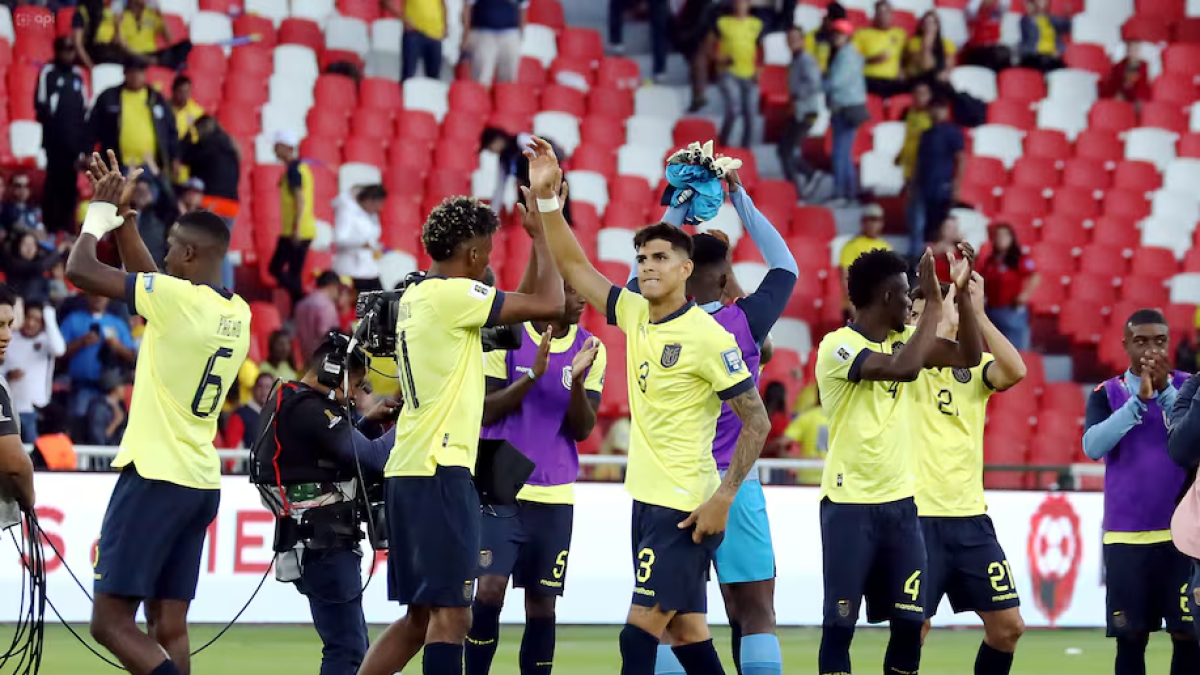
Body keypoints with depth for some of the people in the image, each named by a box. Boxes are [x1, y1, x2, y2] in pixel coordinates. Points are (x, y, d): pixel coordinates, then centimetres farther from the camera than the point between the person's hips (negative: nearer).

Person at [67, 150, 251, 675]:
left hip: (156, 478, -8)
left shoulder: (178, 298, -15)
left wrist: (101, 213, 2)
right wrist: (122, 216, 27)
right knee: (169, 626, 9)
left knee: (111, 621, -7)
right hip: (202, 482, 8)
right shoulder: (238, 313, 10)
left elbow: (80, 269, -14)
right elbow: (150, 281, 27)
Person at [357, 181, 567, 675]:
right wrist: (545, 232, -3)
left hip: (409, 471, 10)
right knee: (450, 614, -9)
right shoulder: (452, 294, -11)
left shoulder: (415, 297, 16)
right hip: (441, 471, -10)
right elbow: (548, 304, -14)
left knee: (421, 616, 14)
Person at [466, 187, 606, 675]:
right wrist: (532, 375, -20)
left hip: (555, 496, 3)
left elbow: (583, 429, 0)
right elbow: (485, 411, -6)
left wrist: (578, 381, -18)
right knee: (488, 592, -12)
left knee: (541, 605, 4)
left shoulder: (591, 350, 4)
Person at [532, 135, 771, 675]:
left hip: (686, 507, -8)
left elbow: (757, 422, -14)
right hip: (648, 499, 8)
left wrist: (723, 498, -19)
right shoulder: (635, 315, 7)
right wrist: (547, 198, 1)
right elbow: (573, 267, 12)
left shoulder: (708, 337, -14)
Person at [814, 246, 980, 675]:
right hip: (849, 505, -7)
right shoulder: (838, 346, -14)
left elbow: (968, 357, 7)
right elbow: (904, 368, -28)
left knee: (910, 623, 5)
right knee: (840, 624, -4)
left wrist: (961, 291, -2)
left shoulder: (902, 339, 9)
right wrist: (933, 302, -22)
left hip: (900, 502, 7)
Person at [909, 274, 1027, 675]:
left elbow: (1015, 371, -14)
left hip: (969, 515, 4)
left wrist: (978, 313, -17)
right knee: (912, 631, -6)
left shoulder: (974, 366, 7)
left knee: (1008, 625, 5)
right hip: (918, 517, -4)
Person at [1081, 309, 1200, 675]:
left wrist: (1166, 391, -21)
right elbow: (1093, 447, -13)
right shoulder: (1107, 394, 4)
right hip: (1125, 536, 0)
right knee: (1131, 638, 3)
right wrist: (1139, 399, -19)